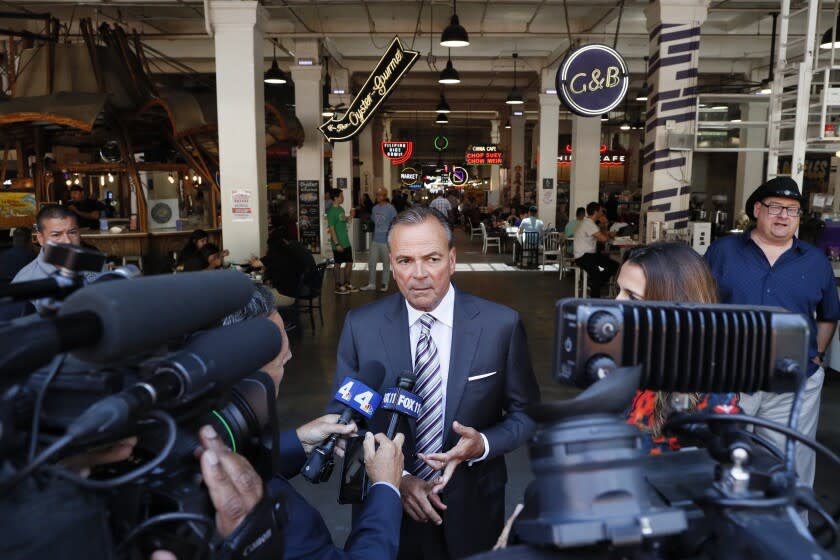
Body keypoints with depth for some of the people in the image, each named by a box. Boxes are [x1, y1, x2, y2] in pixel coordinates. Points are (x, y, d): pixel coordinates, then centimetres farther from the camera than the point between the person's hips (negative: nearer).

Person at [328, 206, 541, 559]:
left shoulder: (501, 325, -13)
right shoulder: (360, 326, -10)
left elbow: (527, 412, -2)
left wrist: (484, 444, -21)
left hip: (472, 508, 0)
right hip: (385, 505, 0)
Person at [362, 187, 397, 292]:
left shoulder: (390, 209, -11)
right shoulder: (375, 208, 8)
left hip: (386, 241, -6)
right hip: (375, 240, 6)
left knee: (386, 263, 6)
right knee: (371, 262, 7)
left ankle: (385, 284, 19)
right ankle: (371, 284, 16)